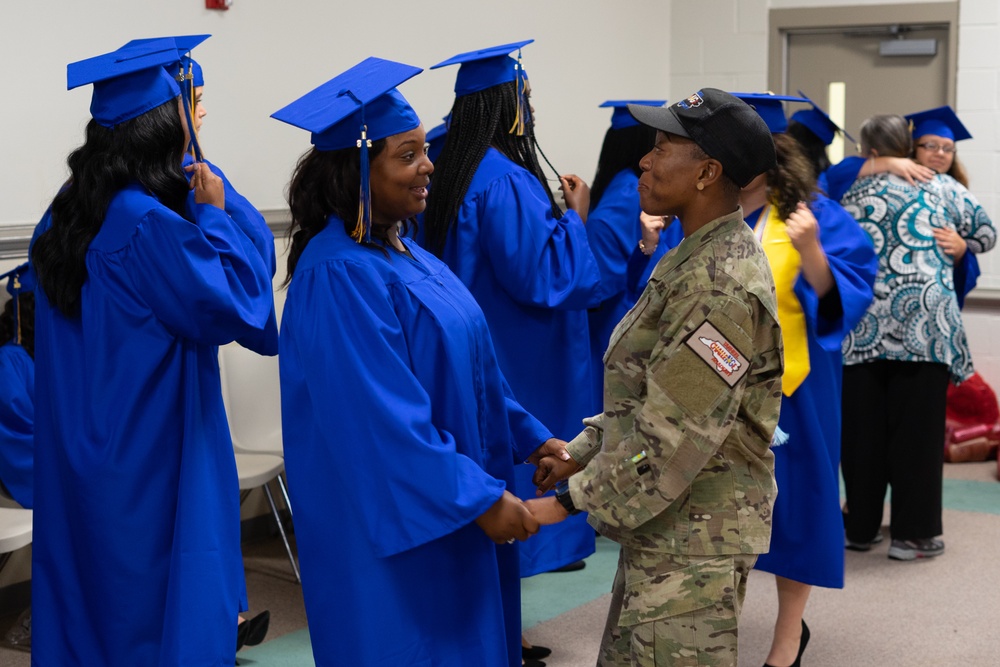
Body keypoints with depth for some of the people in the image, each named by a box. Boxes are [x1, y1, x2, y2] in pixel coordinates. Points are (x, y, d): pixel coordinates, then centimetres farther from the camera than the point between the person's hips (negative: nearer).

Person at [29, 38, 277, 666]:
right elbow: (235, 304, -18)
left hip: (77, 463, 8)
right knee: (167, 610, 4)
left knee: (90, 603, 17)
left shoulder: (64, 219, 5)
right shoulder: (150, 226, -21)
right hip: (153, 467, -8)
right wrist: (214, 215, -7)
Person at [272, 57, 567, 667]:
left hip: (445, 512, 9)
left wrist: (531, 438, 12)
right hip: (392, 524, -9)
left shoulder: (401, 251, 8)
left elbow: (470, 369, 15)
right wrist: (481, 498, -23)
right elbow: (383, 418, -26)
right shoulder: (340, 276, -22)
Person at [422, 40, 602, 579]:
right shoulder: (504, 181, -21)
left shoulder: (453, 172, 7)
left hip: (471, 353, 9)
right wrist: (574, 217, -12)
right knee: (514, 455, 1)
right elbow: (540, 277, -24)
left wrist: (552, 214, 17)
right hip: (516, 364, -9)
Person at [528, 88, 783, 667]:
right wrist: (583, 451, 11)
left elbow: (675, 436, -25)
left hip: (694, 538, -10)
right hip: (662, 527, 10)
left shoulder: (720, 284, -23)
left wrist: (571, 501, -18)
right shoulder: (699, 256, 11)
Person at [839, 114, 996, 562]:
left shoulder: (852, 195, 7)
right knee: (916, 429, 2)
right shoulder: (942, 188, 5)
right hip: (923, 326, -2)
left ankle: (861, 527, 16)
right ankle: (912, 533, 5)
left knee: (863, 431, 9)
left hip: (862, 329, 2)